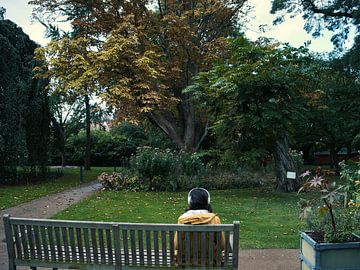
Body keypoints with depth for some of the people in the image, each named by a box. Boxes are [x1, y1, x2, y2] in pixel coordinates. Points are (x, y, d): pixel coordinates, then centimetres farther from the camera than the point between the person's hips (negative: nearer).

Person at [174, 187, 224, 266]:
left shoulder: (182, 219, -15)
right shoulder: (214, 219, -16)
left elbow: (176, 246, -9)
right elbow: (222, 246, -9)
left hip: (186, 261, 1)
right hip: (210, 261, 0)